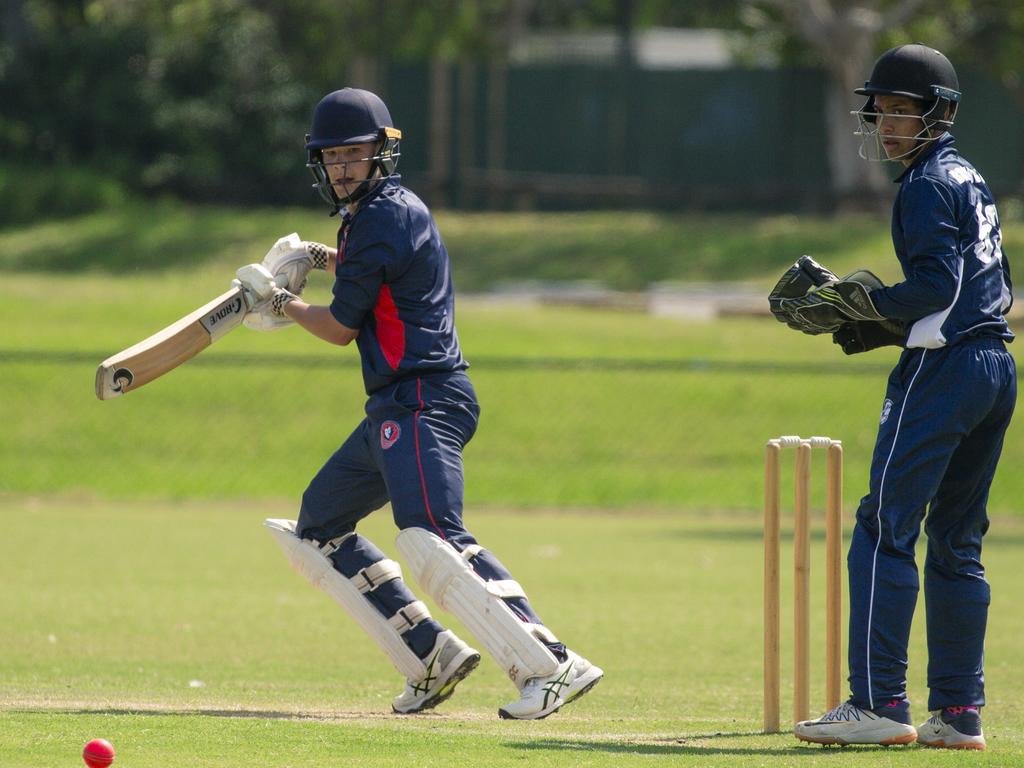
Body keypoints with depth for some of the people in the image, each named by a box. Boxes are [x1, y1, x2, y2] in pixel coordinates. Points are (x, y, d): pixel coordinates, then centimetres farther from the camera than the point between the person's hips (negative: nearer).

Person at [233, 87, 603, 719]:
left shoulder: (384, 217, -11)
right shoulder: (397, 210, 19)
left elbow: (342, 327, -7)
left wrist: (279, 303, 10)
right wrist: (320, 258, 31)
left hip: (423, 399, -11)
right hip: (398, 406, 11)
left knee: (431, 540, -28)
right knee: (317, 529, 19)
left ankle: (552, 666, -36)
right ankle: (432, 656, 11)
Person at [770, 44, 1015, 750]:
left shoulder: (928, 185, -9)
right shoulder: (971, 180, 19)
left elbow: (939, 286, -19)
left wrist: (852, 305, -12)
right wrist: (869, 326, 16)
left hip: (942, 369, -10)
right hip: (996, 367, 10)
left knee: (884, 530, -9)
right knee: (957, 542, 12)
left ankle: (879, 704, -14)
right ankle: (960, 712, 11)